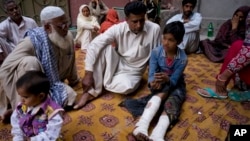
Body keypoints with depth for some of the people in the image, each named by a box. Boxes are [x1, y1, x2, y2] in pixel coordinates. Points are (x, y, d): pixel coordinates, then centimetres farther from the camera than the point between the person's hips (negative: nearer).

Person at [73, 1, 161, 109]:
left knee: (126, 87, -36)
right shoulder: (118, 29, -16)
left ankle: (104, 83, -3)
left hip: (132, 72, -1)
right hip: (117, 64, 2)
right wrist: (88, 74, -28)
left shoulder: (154, 29, -18)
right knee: (103, 48, -28)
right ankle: (91, 91, -21)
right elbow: (94, 45, -22)